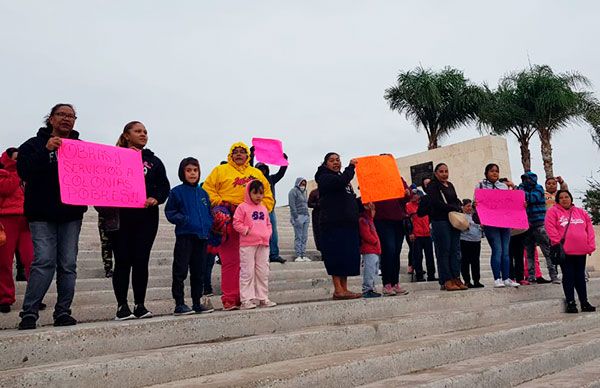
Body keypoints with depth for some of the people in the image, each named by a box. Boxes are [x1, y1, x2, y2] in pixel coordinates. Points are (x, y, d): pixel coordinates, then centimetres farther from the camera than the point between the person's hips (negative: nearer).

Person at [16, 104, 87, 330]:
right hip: (42, 214, -2)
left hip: (71, 214, 3)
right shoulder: (35, 144, 5)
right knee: (44, 261, -11)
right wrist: (46, 151, -20)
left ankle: (63, 312, 10)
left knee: (68, 264, 2)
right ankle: (29, 312, -2)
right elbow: (24, 171, -11)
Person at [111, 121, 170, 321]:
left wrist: (156, 198, -9)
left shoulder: (153, 160, 16)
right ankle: (122, 306, 8)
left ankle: (140, 305, 11)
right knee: (123, 261, 1)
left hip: (147, 216, 2)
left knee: (141, 260, 3)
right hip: (121, 216, -2)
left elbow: (164, 186, 10)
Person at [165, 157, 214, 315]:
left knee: (199, 272, 12)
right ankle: (179, 304, 4)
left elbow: (209, 212, 21)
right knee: (180, 271, -4)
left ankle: (197, 303, 22)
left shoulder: (203, 193, 14)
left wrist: (209, 225, 4)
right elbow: (169, 212, -2)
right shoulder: (177, 192, -1)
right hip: (184, 236, -5)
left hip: (202, 236, 5)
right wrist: (183, 219, -16)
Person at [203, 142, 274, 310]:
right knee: (230, 261, -5)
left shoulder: (257, 173, 20)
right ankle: (229, 299, 0)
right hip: (229, 220, -4)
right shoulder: (220, 170, 10)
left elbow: (268, 195, 22)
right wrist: (219, 203, -7)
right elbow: (207, 189, 5)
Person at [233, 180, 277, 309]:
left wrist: (268, 233, 6)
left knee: (263, 272, 10)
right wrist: (247, 230, -15)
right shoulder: (243, 207, -3)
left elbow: (268, 224, 23)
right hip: (247, 245, -6)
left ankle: (263, 298, 18)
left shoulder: (264, 208, 16)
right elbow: (237, 223, -7)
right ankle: (246, 300, 1)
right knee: (247, 272, -4)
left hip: (263, 244, 6)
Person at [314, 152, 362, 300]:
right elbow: (341, 181, -21)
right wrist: (351, 167, -8)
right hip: (333, 223, -8)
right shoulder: (324, 177, -1)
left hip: (348, 223, 8)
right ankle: (338, 290, -5)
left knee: (348, 256, 6)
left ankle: (344, 289, 10)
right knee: (337, 256, -9)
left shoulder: (342, 178, 26)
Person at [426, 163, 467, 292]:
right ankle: (446, 281, -5)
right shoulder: (432, 186, -1)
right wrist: (454, 208, -10)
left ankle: (456, 278, 5)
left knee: (455, 250, 3)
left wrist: (458, 209, -2)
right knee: (443, 251, -6)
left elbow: (456, 200, 20)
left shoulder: (450, 185, 22)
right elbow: (436, 203, -12)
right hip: (440, 221, -7)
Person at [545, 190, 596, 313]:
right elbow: (550, 228, -9)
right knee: (568, 276, 1)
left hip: (581, 251, 4)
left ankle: (584, 302, 17)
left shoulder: (581, 212, 14)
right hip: (565, 251, -4)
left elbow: (589, 229, 11)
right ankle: (571, 303, 6)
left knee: (580, 276, 10)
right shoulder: (553, 211, 0)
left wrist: (590, 245, 3)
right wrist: (558, 242, -14)